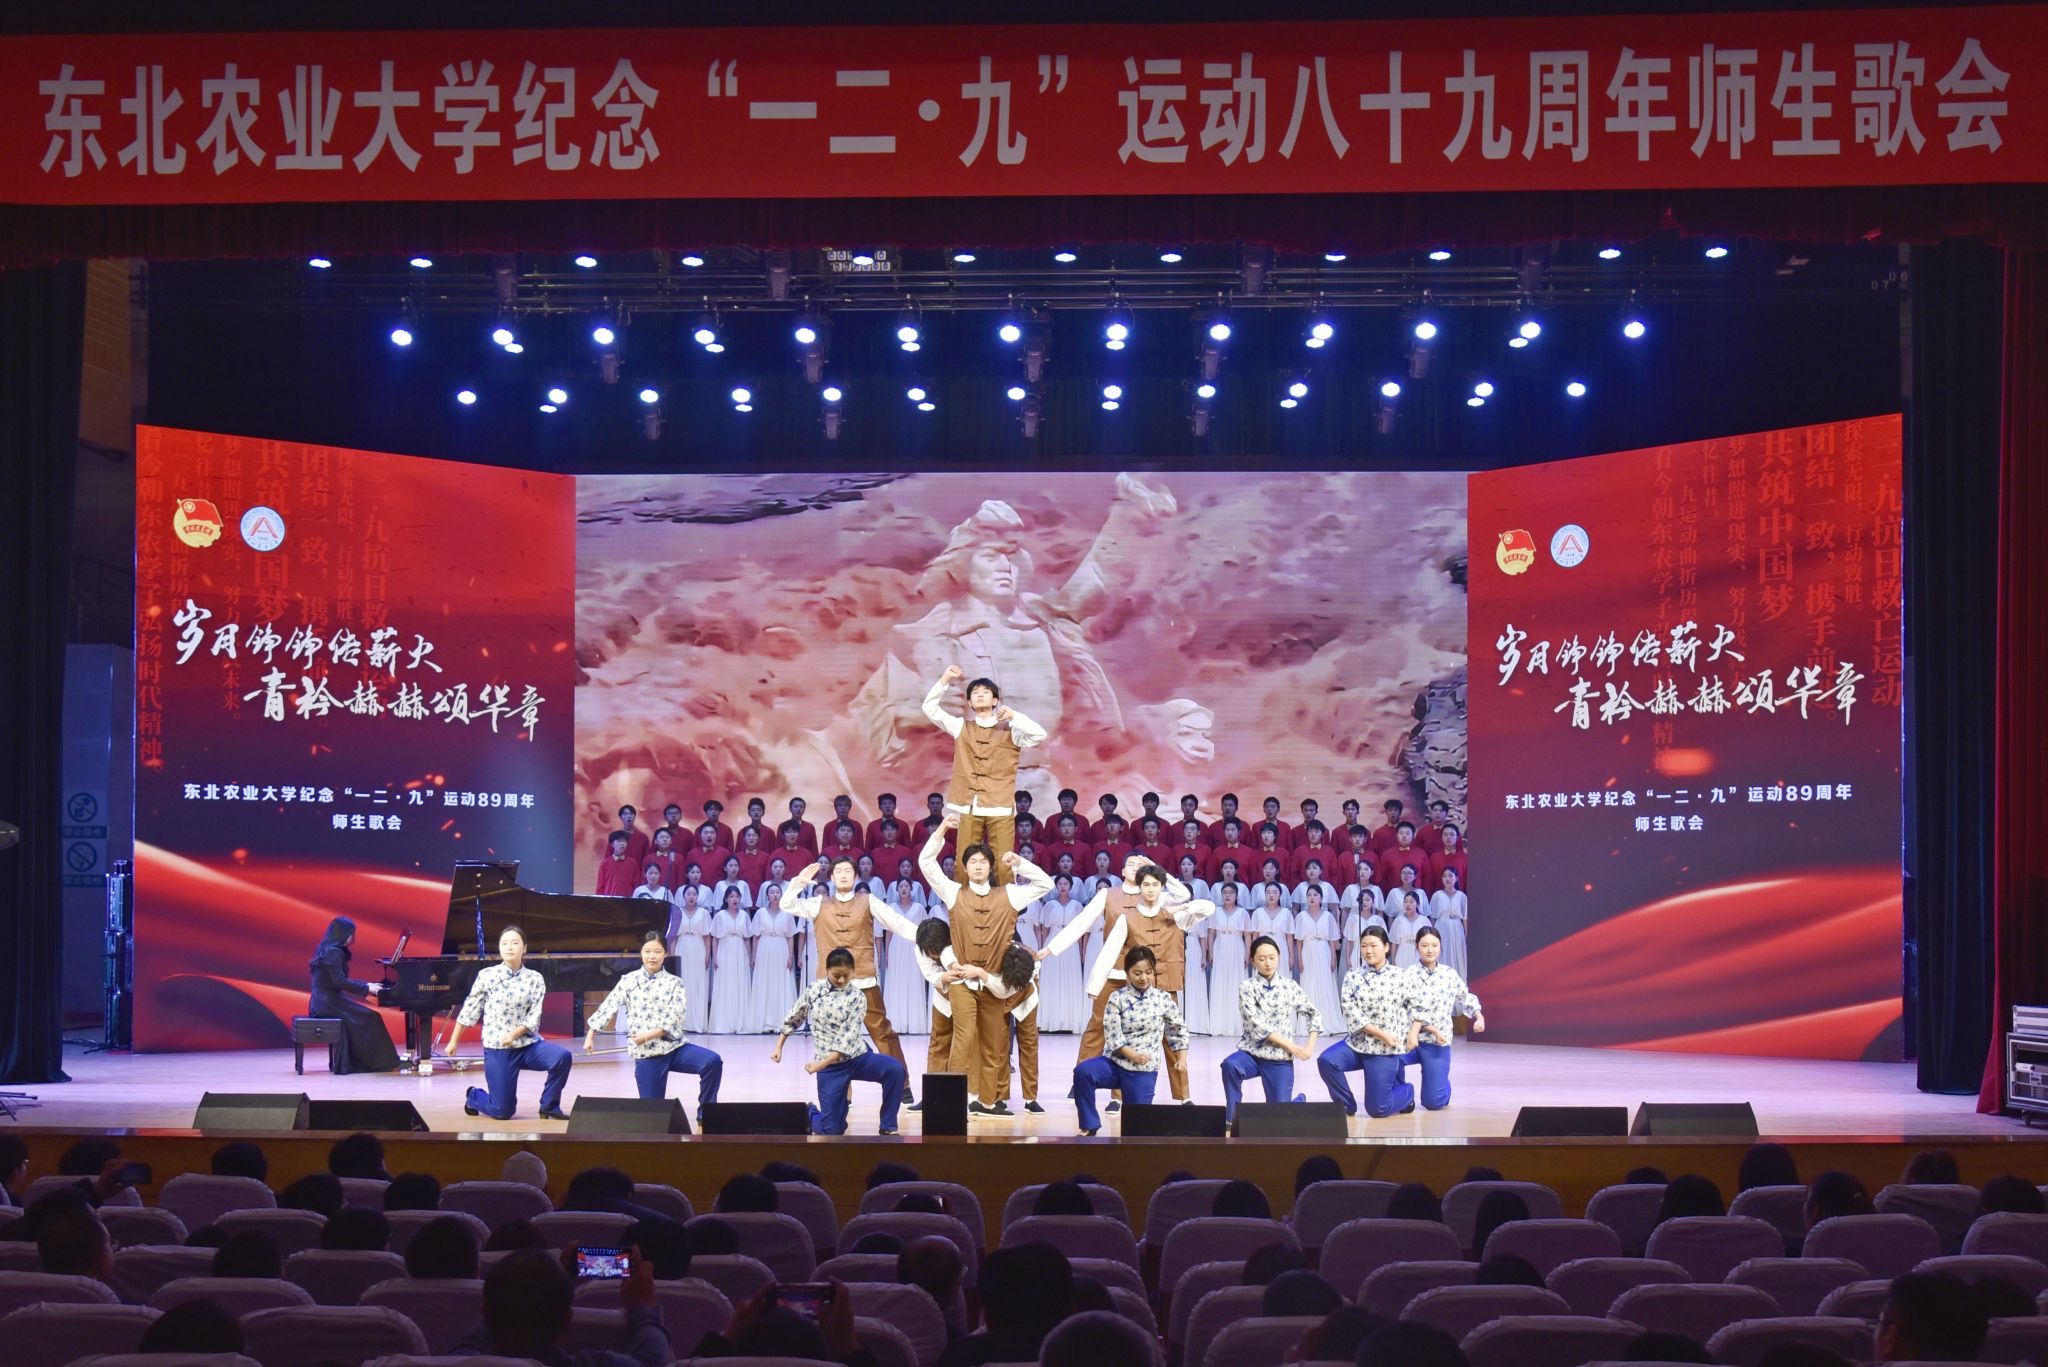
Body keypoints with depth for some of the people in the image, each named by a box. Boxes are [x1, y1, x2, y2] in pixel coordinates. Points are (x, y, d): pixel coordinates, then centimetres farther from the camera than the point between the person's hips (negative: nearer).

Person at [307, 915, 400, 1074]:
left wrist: (366, 985, 14)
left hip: (323, 1000, 10)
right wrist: (367, 988, -15)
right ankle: (379, 1062, -2)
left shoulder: (329, 951, 15)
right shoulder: (333, 953, -16)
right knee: (371, 1019, -7)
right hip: (328, 1002, -10)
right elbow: (340, 982, -22)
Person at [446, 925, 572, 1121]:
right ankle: (474, 1096, 32)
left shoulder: (535, 979, 0)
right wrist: (453, 1041, 9)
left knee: (562, 1057, -29)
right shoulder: (487, 976, -1)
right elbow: (469, 1011, 6)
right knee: (502, 1112, -3)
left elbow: (534, 1018, -5)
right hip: (497, 1049, -1)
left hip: (528, 1044, 1)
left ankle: (549, 1107, -7)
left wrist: (514, 1034, -22)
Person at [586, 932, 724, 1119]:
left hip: (674, 1047, 0)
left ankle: (705, 1114, -11)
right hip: (646, 1054, 0)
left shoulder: (674, 983, 1)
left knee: (713, 1061, -26)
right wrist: (590, 1036, 1)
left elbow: (674, 1020, -9)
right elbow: (608, 1008, 6)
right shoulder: (628, 981, 4)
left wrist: (648, 1036, -20)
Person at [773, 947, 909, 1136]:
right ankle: (809, 1113, 34)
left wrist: (821, 1064, -24)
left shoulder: (857, 998, -8)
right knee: (832, 1129, -3)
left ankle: (887, 1128, -21)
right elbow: (794, 1018, 16)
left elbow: (849, 1037, -17)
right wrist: (778, 1047, 15)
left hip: (858, 1057, -1)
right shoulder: (814, 990, 1)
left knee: (895, 1068, -32)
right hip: (830, 1066, 1)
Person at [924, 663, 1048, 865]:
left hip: (1000, 808, -2)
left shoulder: (1009, 731, 7)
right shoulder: (962, 728, 13)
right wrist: (945, 679, 1)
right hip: (969, 808, 2)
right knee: (964, 864, -2)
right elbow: (930, 708, 8)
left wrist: (1014, 716, -12)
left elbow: (1040, 735, -6)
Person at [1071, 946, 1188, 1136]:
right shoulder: (1117, 998, -2)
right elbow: (1112, 1035, -9)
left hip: (1143, 1070, 1)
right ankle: (1090, 1126, -16)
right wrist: (1132, 1054, -21)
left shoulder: (1163, 999, 2)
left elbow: (1178, 1030, 13)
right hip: (1115, 1061, -1)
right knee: (1082, 1071, -31)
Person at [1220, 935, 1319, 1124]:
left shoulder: (1290, 986, 3)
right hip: (1252, 1052, -2)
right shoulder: (1247, 987, -5)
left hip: (1280, 1058, 2)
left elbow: (1314, 1013, 12)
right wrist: (1291, 1046, -15)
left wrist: (1310, 1046, -1)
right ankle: (1232, 1118, -20)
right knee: (1230, 1065, -37)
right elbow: (1257, 1024, -14)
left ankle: (1298, 1099, 37)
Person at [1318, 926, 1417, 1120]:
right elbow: (1351, 1013, -9)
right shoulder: (1352, 977, 1)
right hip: (1357, 1042, 2)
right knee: (1326, 1060, -27)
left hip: (1385, 1049, -2)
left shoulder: (1401, 976, 0)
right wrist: (1381, 1033, -17)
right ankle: (1346, 1106, -4)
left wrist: (1413, 1033, -12)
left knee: (1377, 1109, -5)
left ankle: (1407, 1092, 29)